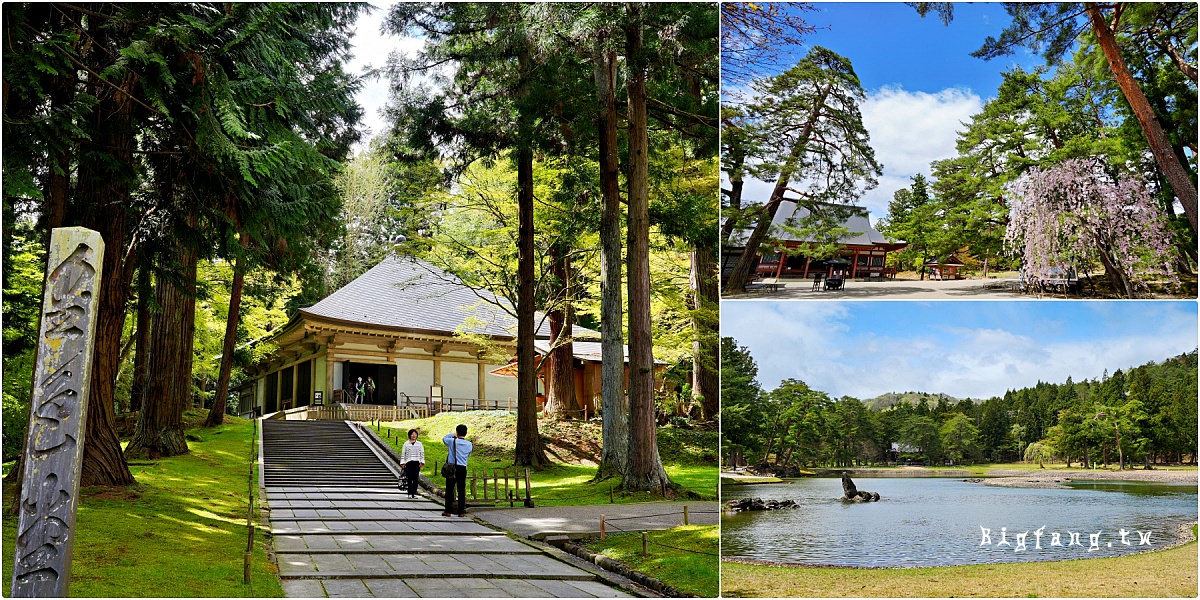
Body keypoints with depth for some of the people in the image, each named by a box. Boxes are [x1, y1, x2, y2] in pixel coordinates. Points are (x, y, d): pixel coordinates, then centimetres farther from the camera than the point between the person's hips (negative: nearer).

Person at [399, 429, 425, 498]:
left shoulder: (419, 444, 12)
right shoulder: (406, 444, 8)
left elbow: (422, 453, 11)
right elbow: (403, 453, 7)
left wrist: (422, 462, 2)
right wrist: (403, 463, 0)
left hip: (417, 463, 1)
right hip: (409, 463, -1)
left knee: (416, 479, -3)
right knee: (410, 478, -6)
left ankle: (414, 493, 2)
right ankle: (410, 493, -2)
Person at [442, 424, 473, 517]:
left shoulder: (452, 441, -7)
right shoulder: (469, 444, 0)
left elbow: (444, 438, 14)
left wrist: (453, 435, 22)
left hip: (451, 468, -2)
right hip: (462, 469, 2)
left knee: (449, 490, 5)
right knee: (462, 490, 5)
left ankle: (448, 511, 6)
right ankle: (461, 512, 5)